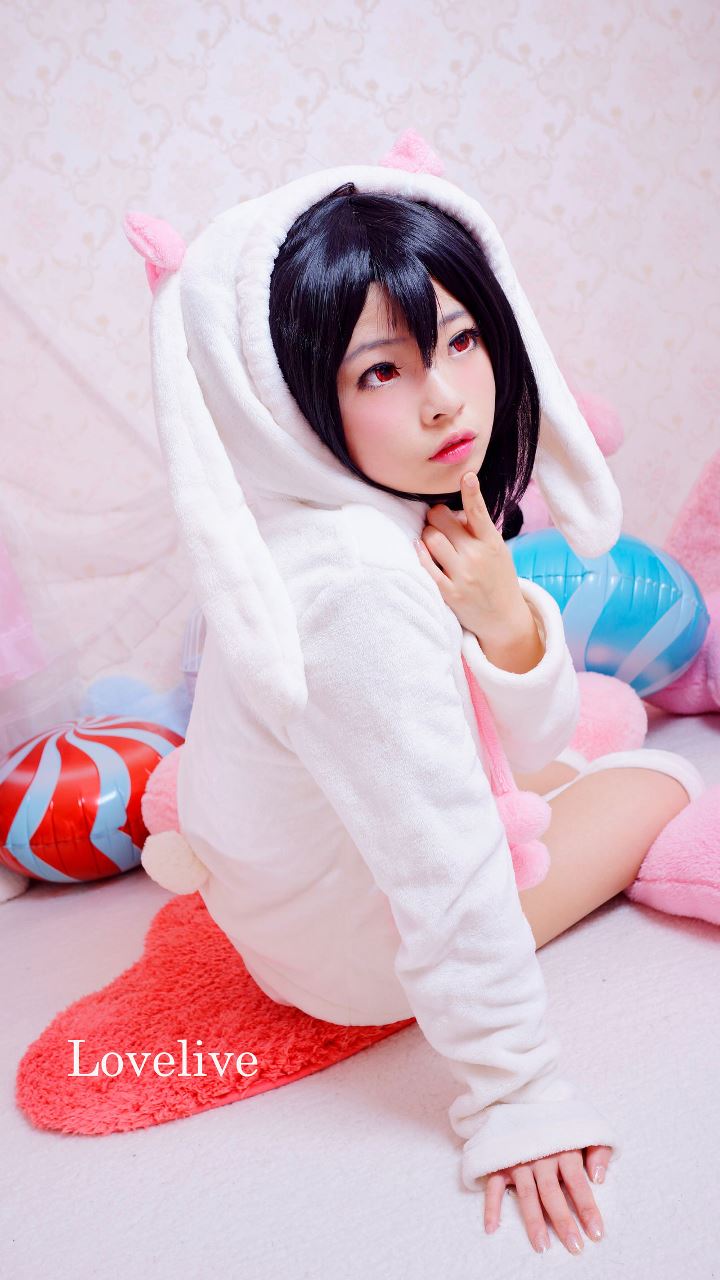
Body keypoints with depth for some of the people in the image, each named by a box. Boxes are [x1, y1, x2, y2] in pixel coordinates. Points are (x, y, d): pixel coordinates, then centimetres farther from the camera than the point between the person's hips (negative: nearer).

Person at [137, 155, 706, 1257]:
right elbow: (446, 882, -32)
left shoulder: (424, 514, -10)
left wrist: (510, 622, -25)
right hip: (360, 954, -8)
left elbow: (536, 749, -6)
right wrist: (513, 1095, -21)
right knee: (668, 782, 7)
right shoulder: (360, 590, -37)